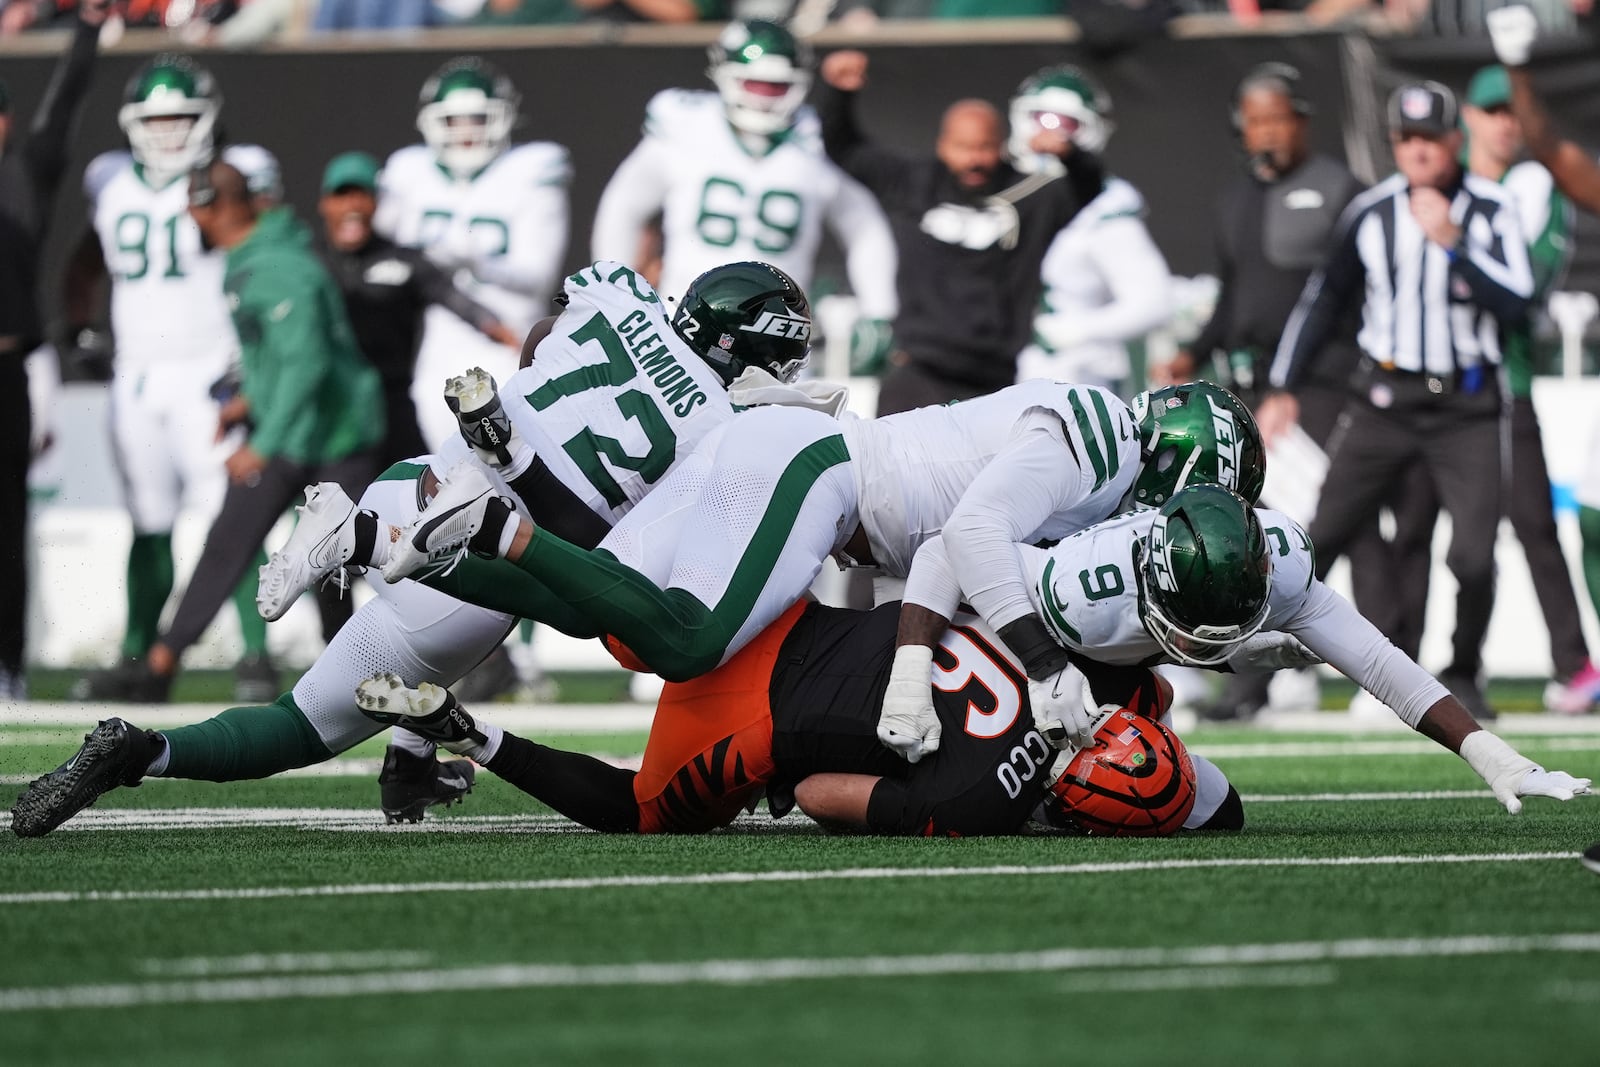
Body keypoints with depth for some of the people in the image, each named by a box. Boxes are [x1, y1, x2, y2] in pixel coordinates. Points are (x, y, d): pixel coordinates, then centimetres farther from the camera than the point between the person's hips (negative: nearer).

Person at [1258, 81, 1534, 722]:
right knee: (1318, 537, -6)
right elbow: (1326, 296, 13)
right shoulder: (1371, 212, 3)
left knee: (1474, 555, -10)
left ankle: (1462, 678, 13)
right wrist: (1283, 389, 11)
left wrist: (1451, 242, -22)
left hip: (1466, 407, -2)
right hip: (1386, 399, 2)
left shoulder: (1491, 210, -3)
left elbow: (1514, 302, -14)